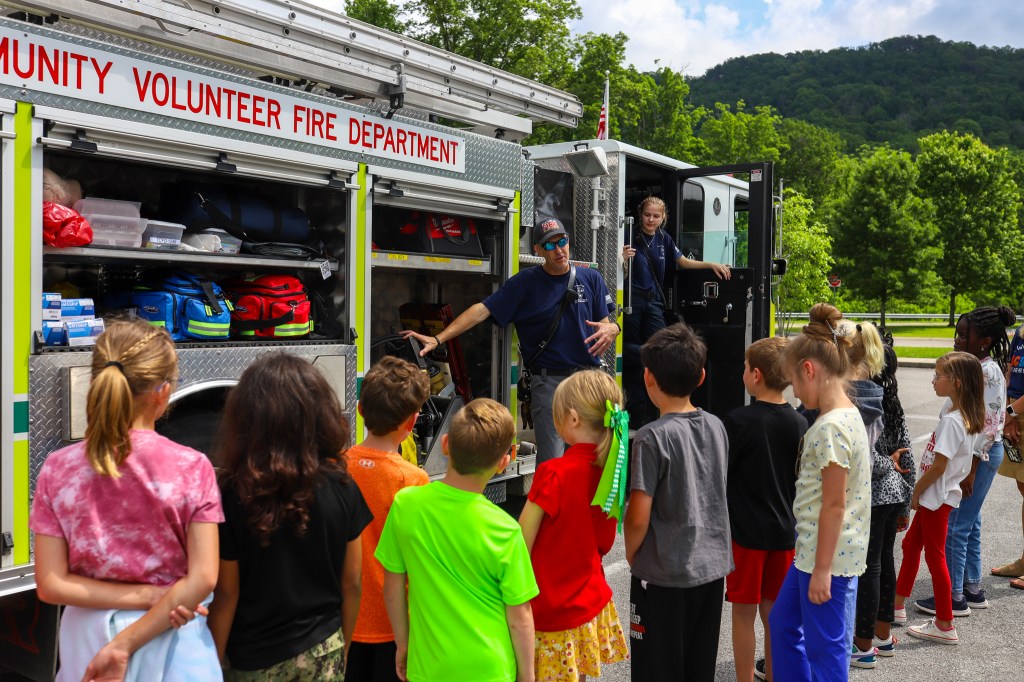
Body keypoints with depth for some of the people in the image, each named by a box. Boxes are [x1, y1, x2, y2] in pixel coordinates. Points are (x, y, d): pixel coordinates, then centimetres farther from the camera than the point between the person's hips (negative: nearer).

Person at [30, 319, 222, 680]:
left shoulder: (58, 470, -10)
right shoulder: (192, 468, -15)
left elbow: (51, 585, -10)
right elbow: (201, 579, -19)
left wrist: (145, 596, -11)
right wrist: (125, 646, -16)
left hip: (90, 636, 2)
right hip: (172, 640, -2)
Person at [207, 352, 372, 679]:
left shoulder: (233, 495, -18)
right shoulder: (341, 488, -11)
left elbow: (226, 594, -11)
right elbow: (351, 583, -3)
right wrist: (340, 648, 12)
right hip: (323, 652, 2)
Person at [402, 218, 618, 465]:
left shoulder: (590, 278, 9)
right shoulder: (525, 282, 1)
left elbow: (608, 321, 9)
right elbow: (482, 310, -7)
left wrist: (610, 329, -18)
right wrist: (438, 339, -17)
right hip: (548, 381, -3)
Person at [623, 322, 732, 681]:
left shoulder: (653, 437, -19)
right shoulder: (717, 427, 0)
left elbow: (638, 518, -18)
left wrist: (631, 555, 0)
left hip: (664, 574, -6)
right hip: (713, 566, 6)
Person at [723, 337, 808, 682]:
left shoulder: (739, 420, -15)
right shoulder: (799, 423, 0)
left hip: (746, 531, -5)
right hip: (785, 530, 5)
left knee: (744, 612, 7)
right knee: (773, 612, 16)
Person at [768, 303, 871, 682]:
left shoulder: (831, 427, -23)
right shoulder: (845, 415, 7)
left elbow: (834, 505, -22)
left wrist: (822, 569, -17)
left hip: (827, 554, -10)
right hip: (812, 549, 10)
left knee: (825, 646, 4)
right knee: (782, 622, 22)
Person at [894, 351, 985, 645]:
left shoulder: (951, 421, -25)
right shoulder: (969, 417, 3)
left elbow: (938, 467, -25)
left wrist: (916, 491, -10)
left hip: (936, 496, -10)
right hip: (936, 495, 10)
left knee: (935, 556, 1)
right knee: (911, 544, 20)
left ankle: (944, 626, 12)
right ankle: (898, 603, 34)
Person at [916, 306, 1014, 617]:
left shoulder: (988, 372, -19)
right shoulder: (974, 367, 8)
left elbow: (988, 426, -22)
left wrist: (971, 471, -21)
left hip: (979, 455, -9)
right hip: (967, 452, 9)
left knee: (955, 525, -3)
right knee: (969, 523, 16)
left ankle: (954, 597, 7)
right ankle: (973, 590, 27)